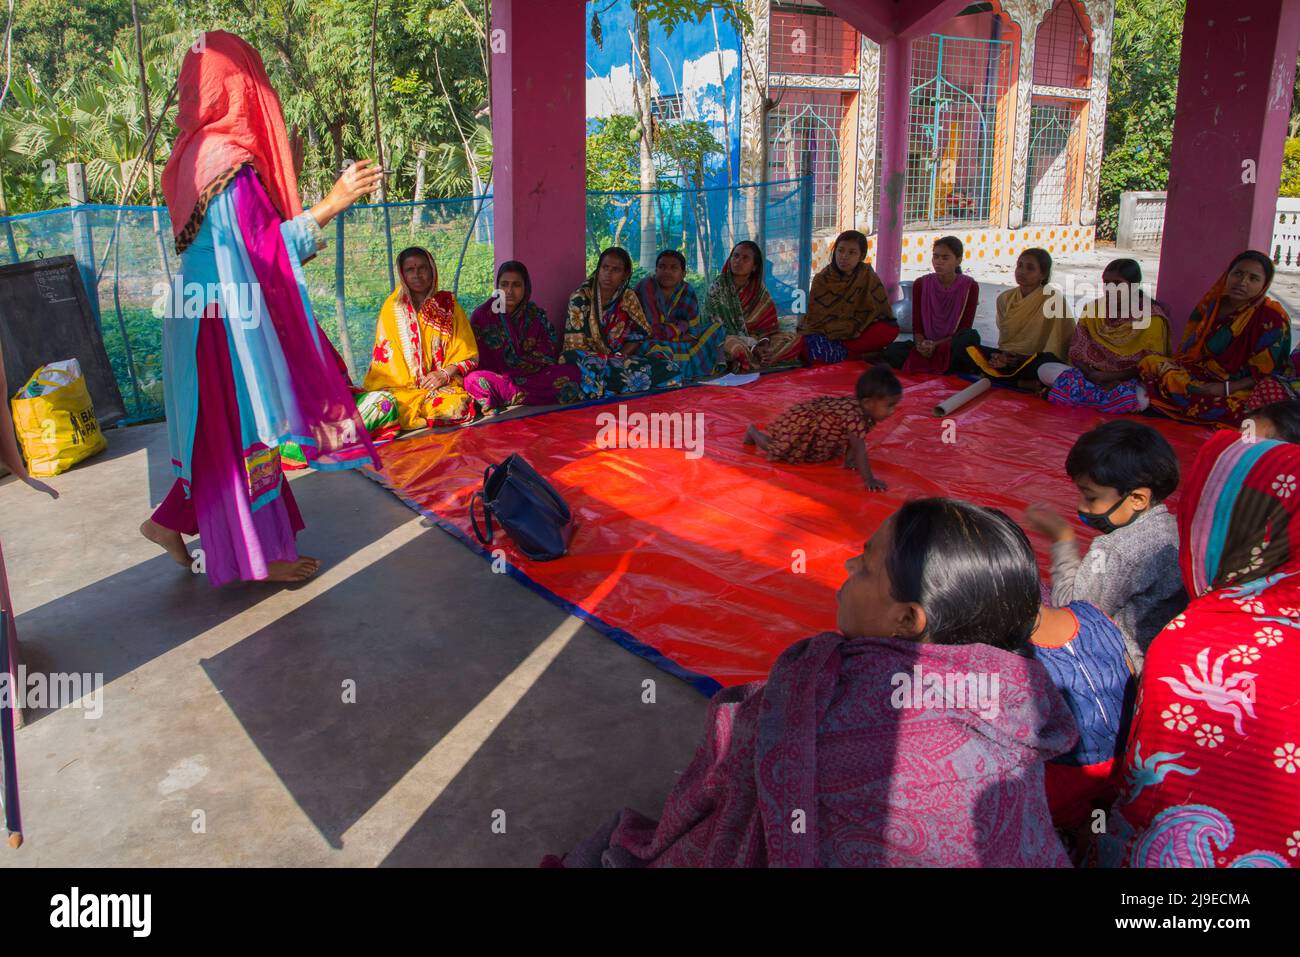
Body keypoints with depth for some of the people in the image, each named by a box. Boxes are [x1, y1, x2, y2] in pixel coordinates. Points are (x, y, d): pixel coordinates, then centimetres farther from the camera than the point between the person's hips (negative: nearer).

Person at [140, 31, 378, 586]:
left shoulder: (196, 152, 9)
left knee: (219, 429, 20)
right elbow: (262, 248, -21)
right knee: (248, 430, 2)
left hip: (208, 307, 9)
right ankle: (261, 557, 14)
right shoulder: (230, 159, -20)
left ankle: (172, 521, 28)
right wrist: (331, 204, -24)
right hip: (231, 312, -9)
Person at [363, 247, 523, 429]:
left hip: (445, 384, -2)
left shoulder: (447, 304, 9)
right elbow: (385, 355, 6)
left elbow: (468, 354, 7)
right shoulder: (392, 308, 8)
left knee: (455, 405, -37)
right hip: (403, 387, 2)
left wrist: (446, 373, -11)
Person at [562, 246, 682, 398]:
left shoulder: (628, 296, 2)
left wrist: (619, 356, -15)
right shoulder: (581, 298, -10)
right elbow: (575, 345, -13)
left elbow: (642, 332, 3)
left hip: (620, 358, 4)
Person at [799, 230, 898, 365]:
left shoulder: (869, 277, -6)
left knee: (891, 330, -26)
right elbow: (814, 316, -6)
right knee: (816, 357, -35)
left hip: (857, 335, 2)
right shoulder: (821, 279, -7)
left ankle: (838, 351, -20)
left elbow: (881, 311, -7)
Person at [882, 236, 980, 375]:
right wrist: (921, 344, -24)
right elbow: (916, 326, -1)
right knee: (892, 350, -27)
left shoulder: (970, 286, -5)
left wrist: (936, 345, -22)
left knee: (972, 336, -35)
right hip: (927, 347, 1)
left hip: (952, 347, -1)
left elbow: (964, 329, -8)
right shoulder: (921, 284, 2)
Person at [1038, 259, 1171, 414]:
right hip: (1093, 375, 4)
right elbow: (1076, 352, 2)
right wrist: (1092, 375, -18)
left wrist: (1110, 377, -19)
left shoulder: (1151, 317, -8)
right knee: (1044, 369, -17)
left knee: (1141, 399, -40)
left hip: (1130, 381, -4)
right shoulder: (1092, 309, 5)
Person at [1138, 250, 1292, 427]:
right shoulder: (1213, 302, 4)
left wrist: (1226, 388, -25)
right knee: (1150, 363, -12)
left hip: (1240, 389, -5)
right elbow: (1191, 345, 12)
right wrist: (1175, 363, -10)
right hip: (1202, 375, 5)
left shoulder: (1273, 318, -11)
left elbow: (1266, 374, -12)